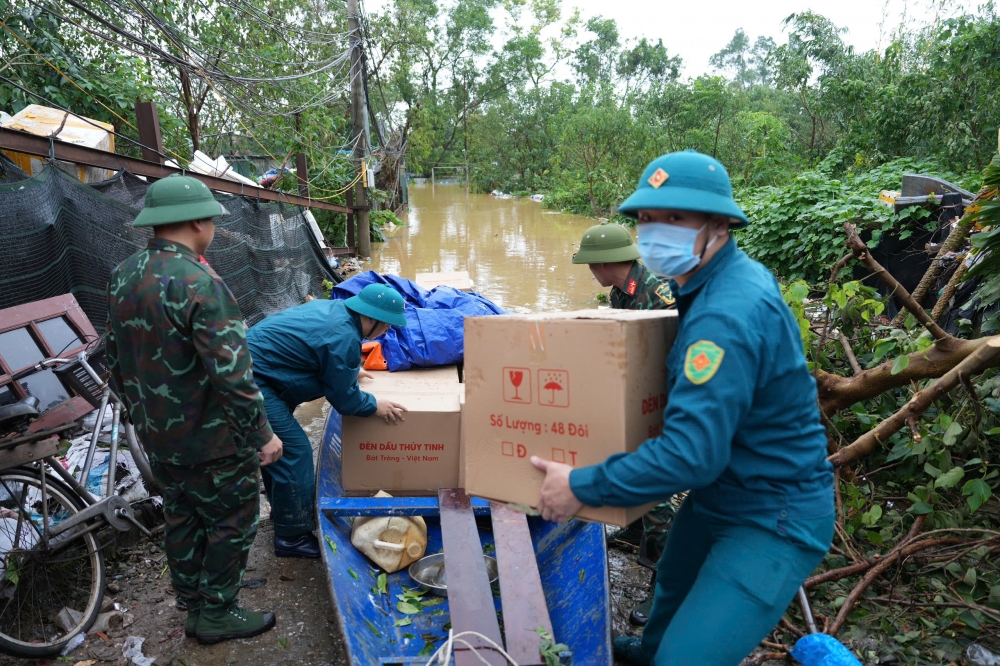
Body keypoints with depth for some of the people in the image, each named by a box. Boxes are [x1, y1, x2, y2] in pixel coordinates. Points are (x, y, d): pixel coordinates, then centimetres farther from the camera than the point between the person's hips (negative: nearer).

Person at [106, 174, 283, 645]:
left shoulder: (122, 277, 2)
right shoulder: (199, 284, -25)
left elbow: (115, 359, 12)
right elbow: (232, 374, -27)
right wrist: (262, 434, -17)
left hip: (156, 438, 8)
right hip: (211, 442, -8)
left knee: (182, 520, 21)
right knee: (230, 523, 11)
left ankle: (193, 607, 37)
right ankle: (217, 615, 25)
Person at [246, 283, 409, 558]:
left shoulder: (331, 308, 9)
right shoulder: (344, 338, -20)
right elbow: (344, 399, -11)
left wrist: (348, 372, 38)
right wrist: (375, 406, 5)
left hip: (246, 365, 11)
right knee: (294, 451, -6)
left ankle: (284, 511, 38)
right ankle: (292, 536, 5)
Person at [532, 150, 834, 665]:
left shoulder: (725, 314, -33)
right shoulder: (736, 276, 0)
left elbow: (693, 453, -36)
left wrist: (582, 486, -26)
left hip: (772, 520, -10)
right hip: (722, 494, 10)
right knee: (673, 582, 31)